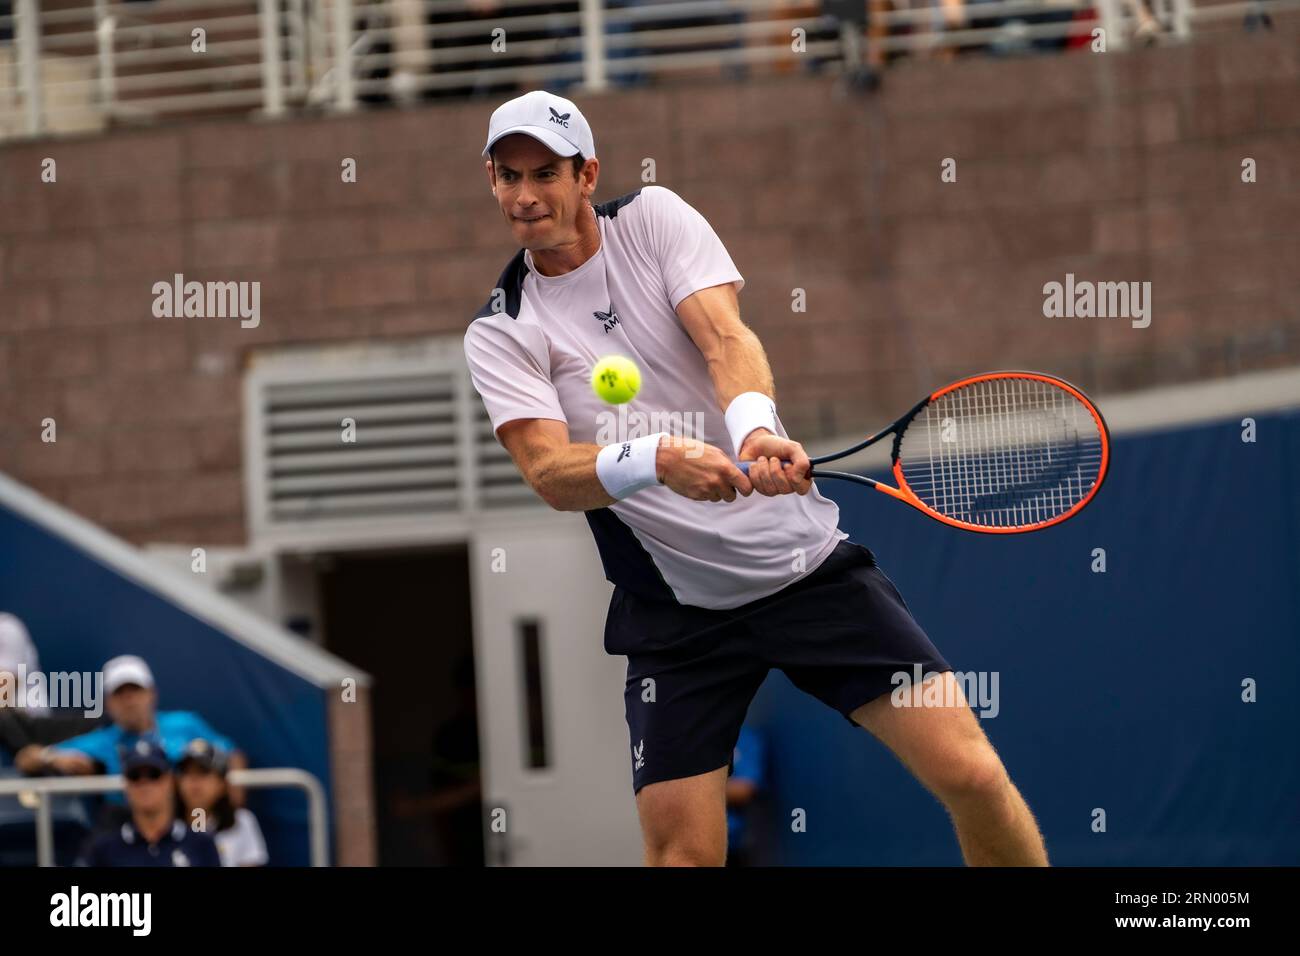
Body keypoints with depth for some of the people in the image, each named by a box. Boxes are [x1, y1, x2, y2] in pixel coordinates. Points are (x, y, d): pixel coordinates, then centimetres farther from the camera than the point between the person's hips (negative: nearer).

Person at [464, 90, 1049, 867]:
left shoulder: (653, 218, -1)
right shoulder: (499, 334, -1)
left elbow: (725, 338, -17)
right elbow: (549, 471, -17)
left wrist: (754, 428, -39)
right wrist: (656, 459, -38)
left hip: (807, 561, 0)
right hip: (675, 607, 0)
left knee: (973, 778, -10)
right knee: (682, 852, -8)